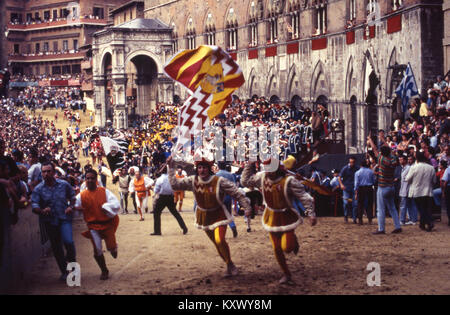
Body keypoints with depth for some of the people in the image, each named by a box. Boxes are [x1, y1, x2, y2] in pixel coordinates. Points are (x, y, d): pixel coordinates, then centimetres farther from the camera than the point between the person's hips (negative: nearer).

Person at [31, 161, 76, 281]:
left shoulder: (64, 184, 0)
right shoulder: (38, 189, -3)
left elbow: (72, 197, 14)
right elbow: (34, 205, -10)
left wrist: (71, 206, -5)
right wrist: (42, 211, -31)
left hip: (64, 218, -1)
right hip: (49, 221, 1)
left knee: (68, 241, -21)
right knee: (56, 247, 9)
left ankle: (71, 261, 8)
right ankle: (64, 271, 23)